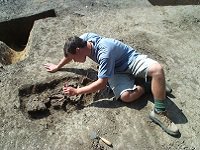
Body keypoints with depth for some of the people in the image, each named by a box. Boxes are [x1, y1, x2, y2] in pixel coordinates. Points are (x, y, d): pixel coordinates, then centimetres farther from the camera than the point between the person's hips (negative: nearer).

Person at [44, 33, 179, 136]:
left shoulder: (104, 54, -36)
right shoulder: (85, 38, -16)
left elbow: (101, 84, -31)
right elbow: (70, 52, 6)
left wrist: (76, 91, -27)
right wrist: (57, 67, 16)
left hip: (132, 60, -5)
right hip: (116, 70, 5)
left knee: (157, 69, -35)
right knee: (126, 96, -25)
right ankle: (145, 86, 4)